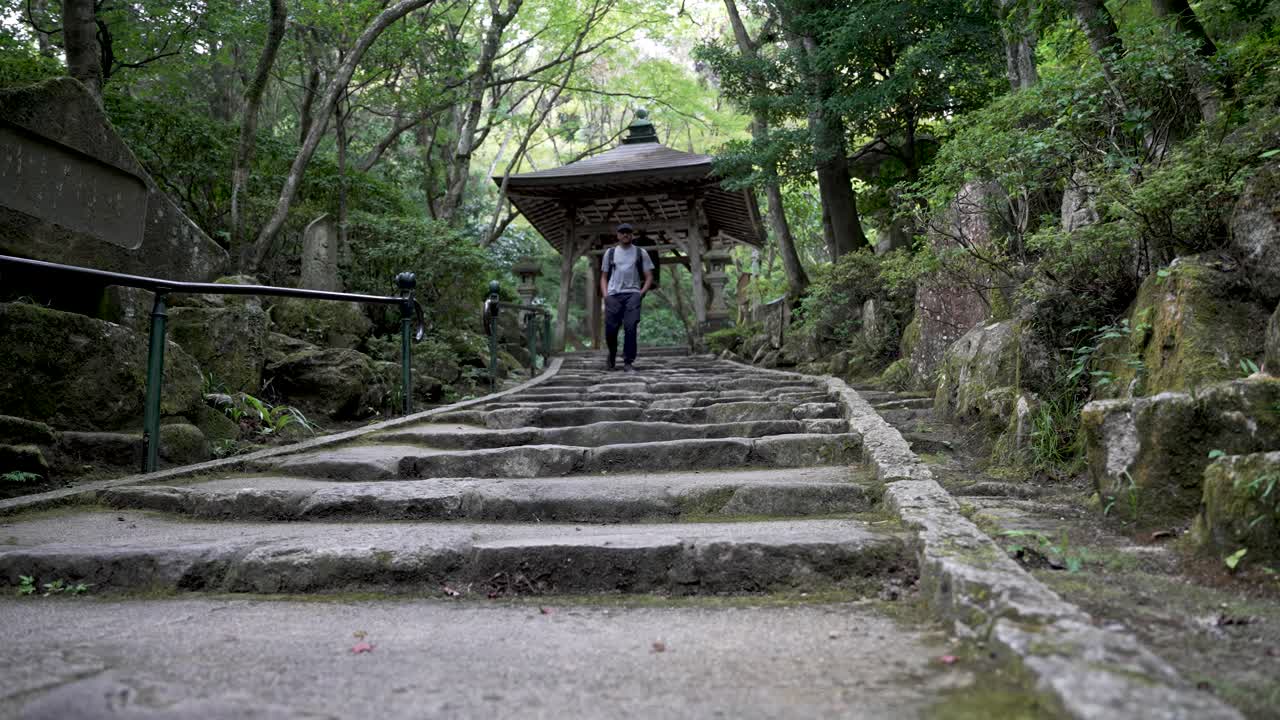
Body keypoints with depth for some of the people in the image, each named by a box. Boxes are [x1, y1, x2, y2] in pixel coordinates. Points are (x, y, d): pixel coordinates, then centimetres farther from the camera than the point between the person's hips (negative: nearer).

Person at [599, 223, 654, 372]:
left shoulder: (641, 253, 12)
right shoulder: (610, 252, 17)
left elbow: (649, 277, 10)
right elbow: (604, 277, 19)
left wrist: (641, 293, -5)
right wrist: (605, 294, 3)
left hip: (632, 294, -1)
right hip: (613, 295, 1)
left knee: (631, 327, -17)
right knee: (610, 329, -4)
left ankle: (628, 362, -10)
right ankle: (612, 356, 24)